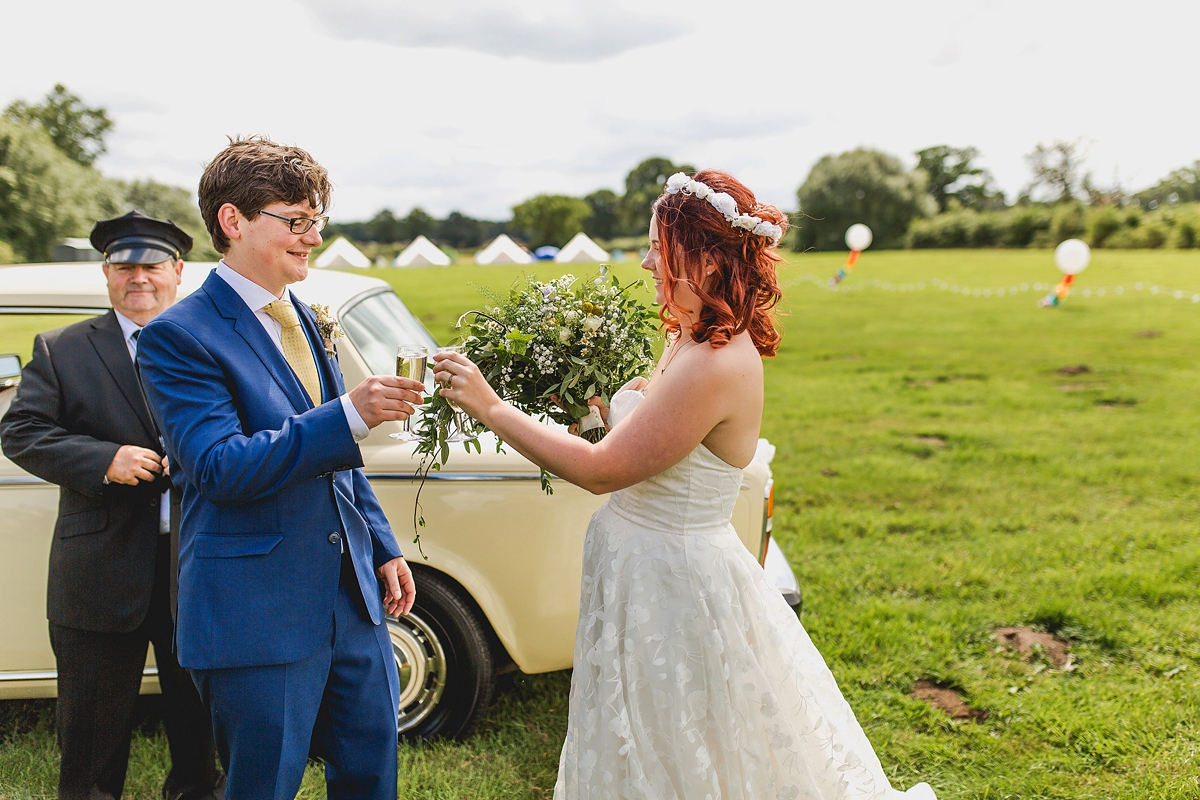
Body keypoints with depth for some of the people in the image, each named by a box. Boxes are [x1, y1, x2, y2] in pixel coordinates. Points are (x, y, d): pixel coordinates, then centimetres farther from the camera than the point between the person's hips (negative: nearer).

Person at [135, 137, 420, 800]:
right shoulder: (180, 335, -12)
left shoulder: (304, 320, 13)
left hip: (350, 595, 7)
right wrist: (350, 415, -29)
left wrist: (382, 547, 16)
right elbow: (219, 467, -23)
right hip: (257, 613, -7)